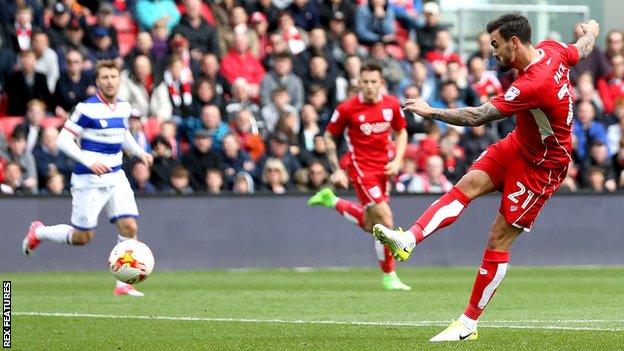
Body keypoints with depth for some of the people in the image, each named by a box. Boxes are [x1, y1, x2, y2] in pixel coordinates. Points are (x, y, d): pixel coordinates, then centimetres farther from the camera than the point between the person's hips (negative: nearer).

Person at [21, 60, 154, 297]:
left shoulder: (124, 107, 7)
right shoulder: (87, 109, -14)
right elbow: (63, 141, -14)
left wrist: (140, 153, 10)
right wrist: (89, 162, -25)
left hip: (116, 177, 6)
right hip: (89, 181, -6)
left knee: (129, 227, -9)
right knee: (82, 237, 1)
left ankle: (124, 284, 0)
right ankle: (38, 232, 28)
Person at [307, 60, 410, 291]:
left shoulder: (392, 105, -1)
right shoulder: (347, 109, -11)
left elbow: (401, 132, 14)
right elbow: (329, 136, 1)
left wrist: (397, 160, 0)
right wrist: (336, 169, -4)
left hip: (384, 168, 5)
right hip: (361, 168, -5)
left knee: (369, 224, 15)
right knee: (385, 220, -12)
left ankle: (330, 200, 36)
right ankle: (389, 277, 1)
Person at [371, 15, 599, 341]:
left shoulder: (533, 84, -34)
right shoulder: (550, 49, -8)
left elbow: (478, 116, -32)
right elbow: (582, 49, 16)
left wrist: (430, 111, -24)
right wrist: (590, 31, 40)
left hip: (542, 166, -9)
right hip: (519, 145, 9)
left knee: (499, 238, -6)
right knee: (468, 184, -13)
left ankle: (468, 323, 1)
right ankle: (409, 239, -28)